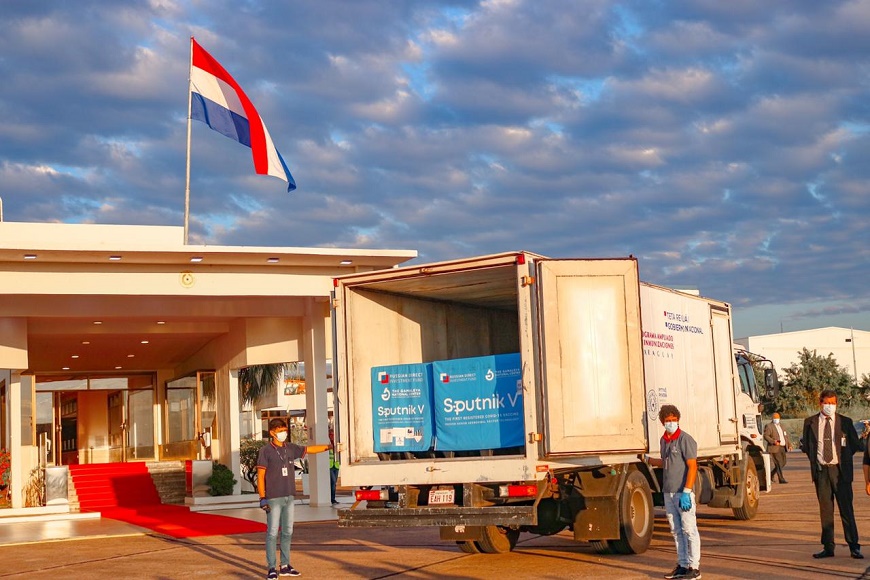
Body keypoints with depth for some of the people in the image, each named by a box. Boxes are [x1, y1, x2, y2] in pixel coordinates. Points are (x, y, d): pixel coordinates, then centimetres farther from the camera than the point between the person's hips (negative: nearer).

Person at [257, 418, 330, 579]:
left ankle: (285, 566, 17)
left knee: (287, 532, 9)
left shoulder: (291, 448, 10)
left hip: (289, 497, 6)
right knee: (272, 533, -5)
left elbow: (309, 449, 22)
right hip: (273, 498, -6)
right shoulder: (266, 451, -5)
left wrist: (329, 446, 19)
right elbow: (260, 475, -7)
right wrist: (262, 498, -11)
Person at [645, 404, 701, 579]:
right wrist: (647, 459, 30)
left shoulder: (685, 439, -10)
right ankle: (682, 565, 16)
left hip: (683, 493, -8)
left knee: (689, 530, -4)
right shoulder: (663, 440, 13)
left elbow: (692, 466, -14)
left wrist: (686, 492, -20)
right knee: (676, 531, 10)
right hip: (668, 493, 8)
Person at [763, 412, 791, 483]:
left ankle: (771, 475, 26)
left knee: (783, 463, 10)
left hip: (782, 448, 8)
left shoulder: (781, 426, 20)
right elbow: (766, 436, -13)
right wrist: (773, 441, -26)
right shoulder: (769, 426, -3)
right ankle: (781, 479, -6)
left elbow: (786, 436, 22)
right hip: (775, 448, -8)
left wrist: (789, 445, 9)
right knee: (778, 464, -9)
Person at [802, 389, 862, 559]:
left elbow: (855, 445, 10)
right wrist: (814, 461, 3)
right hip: (821, 470, 1)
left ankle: (854, 547, 5)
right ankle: (828, 547, 12)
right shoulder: (810, 422, 5)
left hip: (840, 470, -1)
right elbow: (806, 445, 13)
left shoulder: (845, 422, 2)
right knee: (825, 510, 6)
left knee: (846, 509, -1)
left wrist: (843, 458, 2)